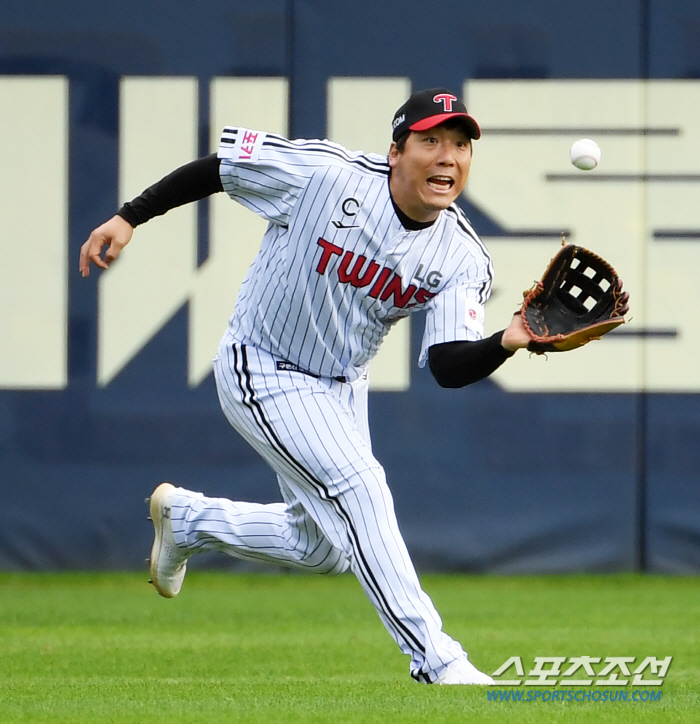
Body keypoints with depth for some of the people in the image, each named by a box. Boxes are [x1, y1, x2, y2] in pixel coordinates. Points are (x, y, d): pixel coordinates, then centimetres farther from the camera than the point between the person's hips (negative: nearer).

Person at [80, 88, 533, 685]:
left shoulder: (463, 256, -14)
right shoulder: (325, 173, -25)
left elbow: (449, 366, -24)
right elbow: (215, 167, -13)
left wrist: (507, 343, -44)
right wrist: (129, 217, -14)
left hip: (342, 387, 6)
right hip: (262, 373, -6)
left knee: (324, 549, 14)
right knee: (358, 487, -21)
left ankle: (186, 520, 38)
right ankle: (434, 658, -16)